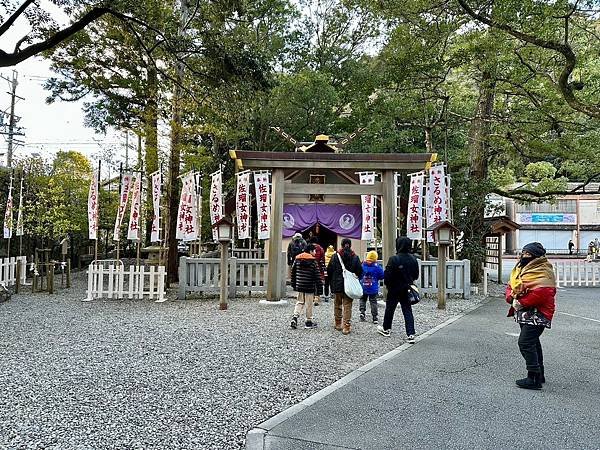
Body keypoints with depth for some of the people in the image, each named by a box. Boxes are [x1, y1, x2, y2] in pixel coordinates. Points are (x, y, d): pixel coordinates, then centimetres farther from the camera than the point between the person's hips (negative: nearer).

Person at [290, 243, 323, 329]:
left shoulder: (297, 259, 4)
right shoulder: (313, 261, -10)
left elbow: (293, 273, 9)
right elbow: (317, 276, -10)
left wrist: (294, 285, 17)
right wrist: (319, 289, -5)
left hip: (299, 286, 4)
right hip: (310, 287, -4)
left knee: (299, 302, 14)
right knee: (309, 304, 7)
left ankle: (295, 317, -3)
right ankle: (309, 321, 16)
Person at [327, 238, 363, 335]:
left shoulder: (335, 256, -4)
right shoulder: (355, 257, -3)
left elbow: (329, 270, -2)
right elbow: (360, 271, -1)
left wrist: (332, 282, 10)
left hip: (337, 284, 1)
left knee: (337, 305, 15)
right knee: (347, 306, 2)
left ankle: (338, 324, 25)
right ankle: (346, 327, -1)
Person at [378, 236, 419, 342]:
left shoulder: (394, 259, -20)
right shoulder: (413, 259, -3)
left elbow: (387, 275, -17)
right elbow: (416, 275, 7)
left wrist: (388, 285, 0)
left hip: (394, 290, -4)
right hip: (407, 290, 4)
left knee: (390, 309, 14)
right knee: (407, 311, 7)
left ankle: (386, 329, 30)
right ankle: (411, 334, 0)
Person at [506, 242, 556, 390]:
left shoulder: (543, 272, -15)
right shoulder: (520, 270, 15)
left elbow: (541, 293, -27)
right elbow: (511, 286, 16)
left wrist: (522, 303, -21)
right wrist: (512, 298, -5)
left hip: (536, 315, -10)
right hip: (524, 314, 10)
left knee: (525, 342, -14)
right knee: (533, 343, 18)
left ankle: (534, 378, -7)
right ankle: (539, 374, 32)